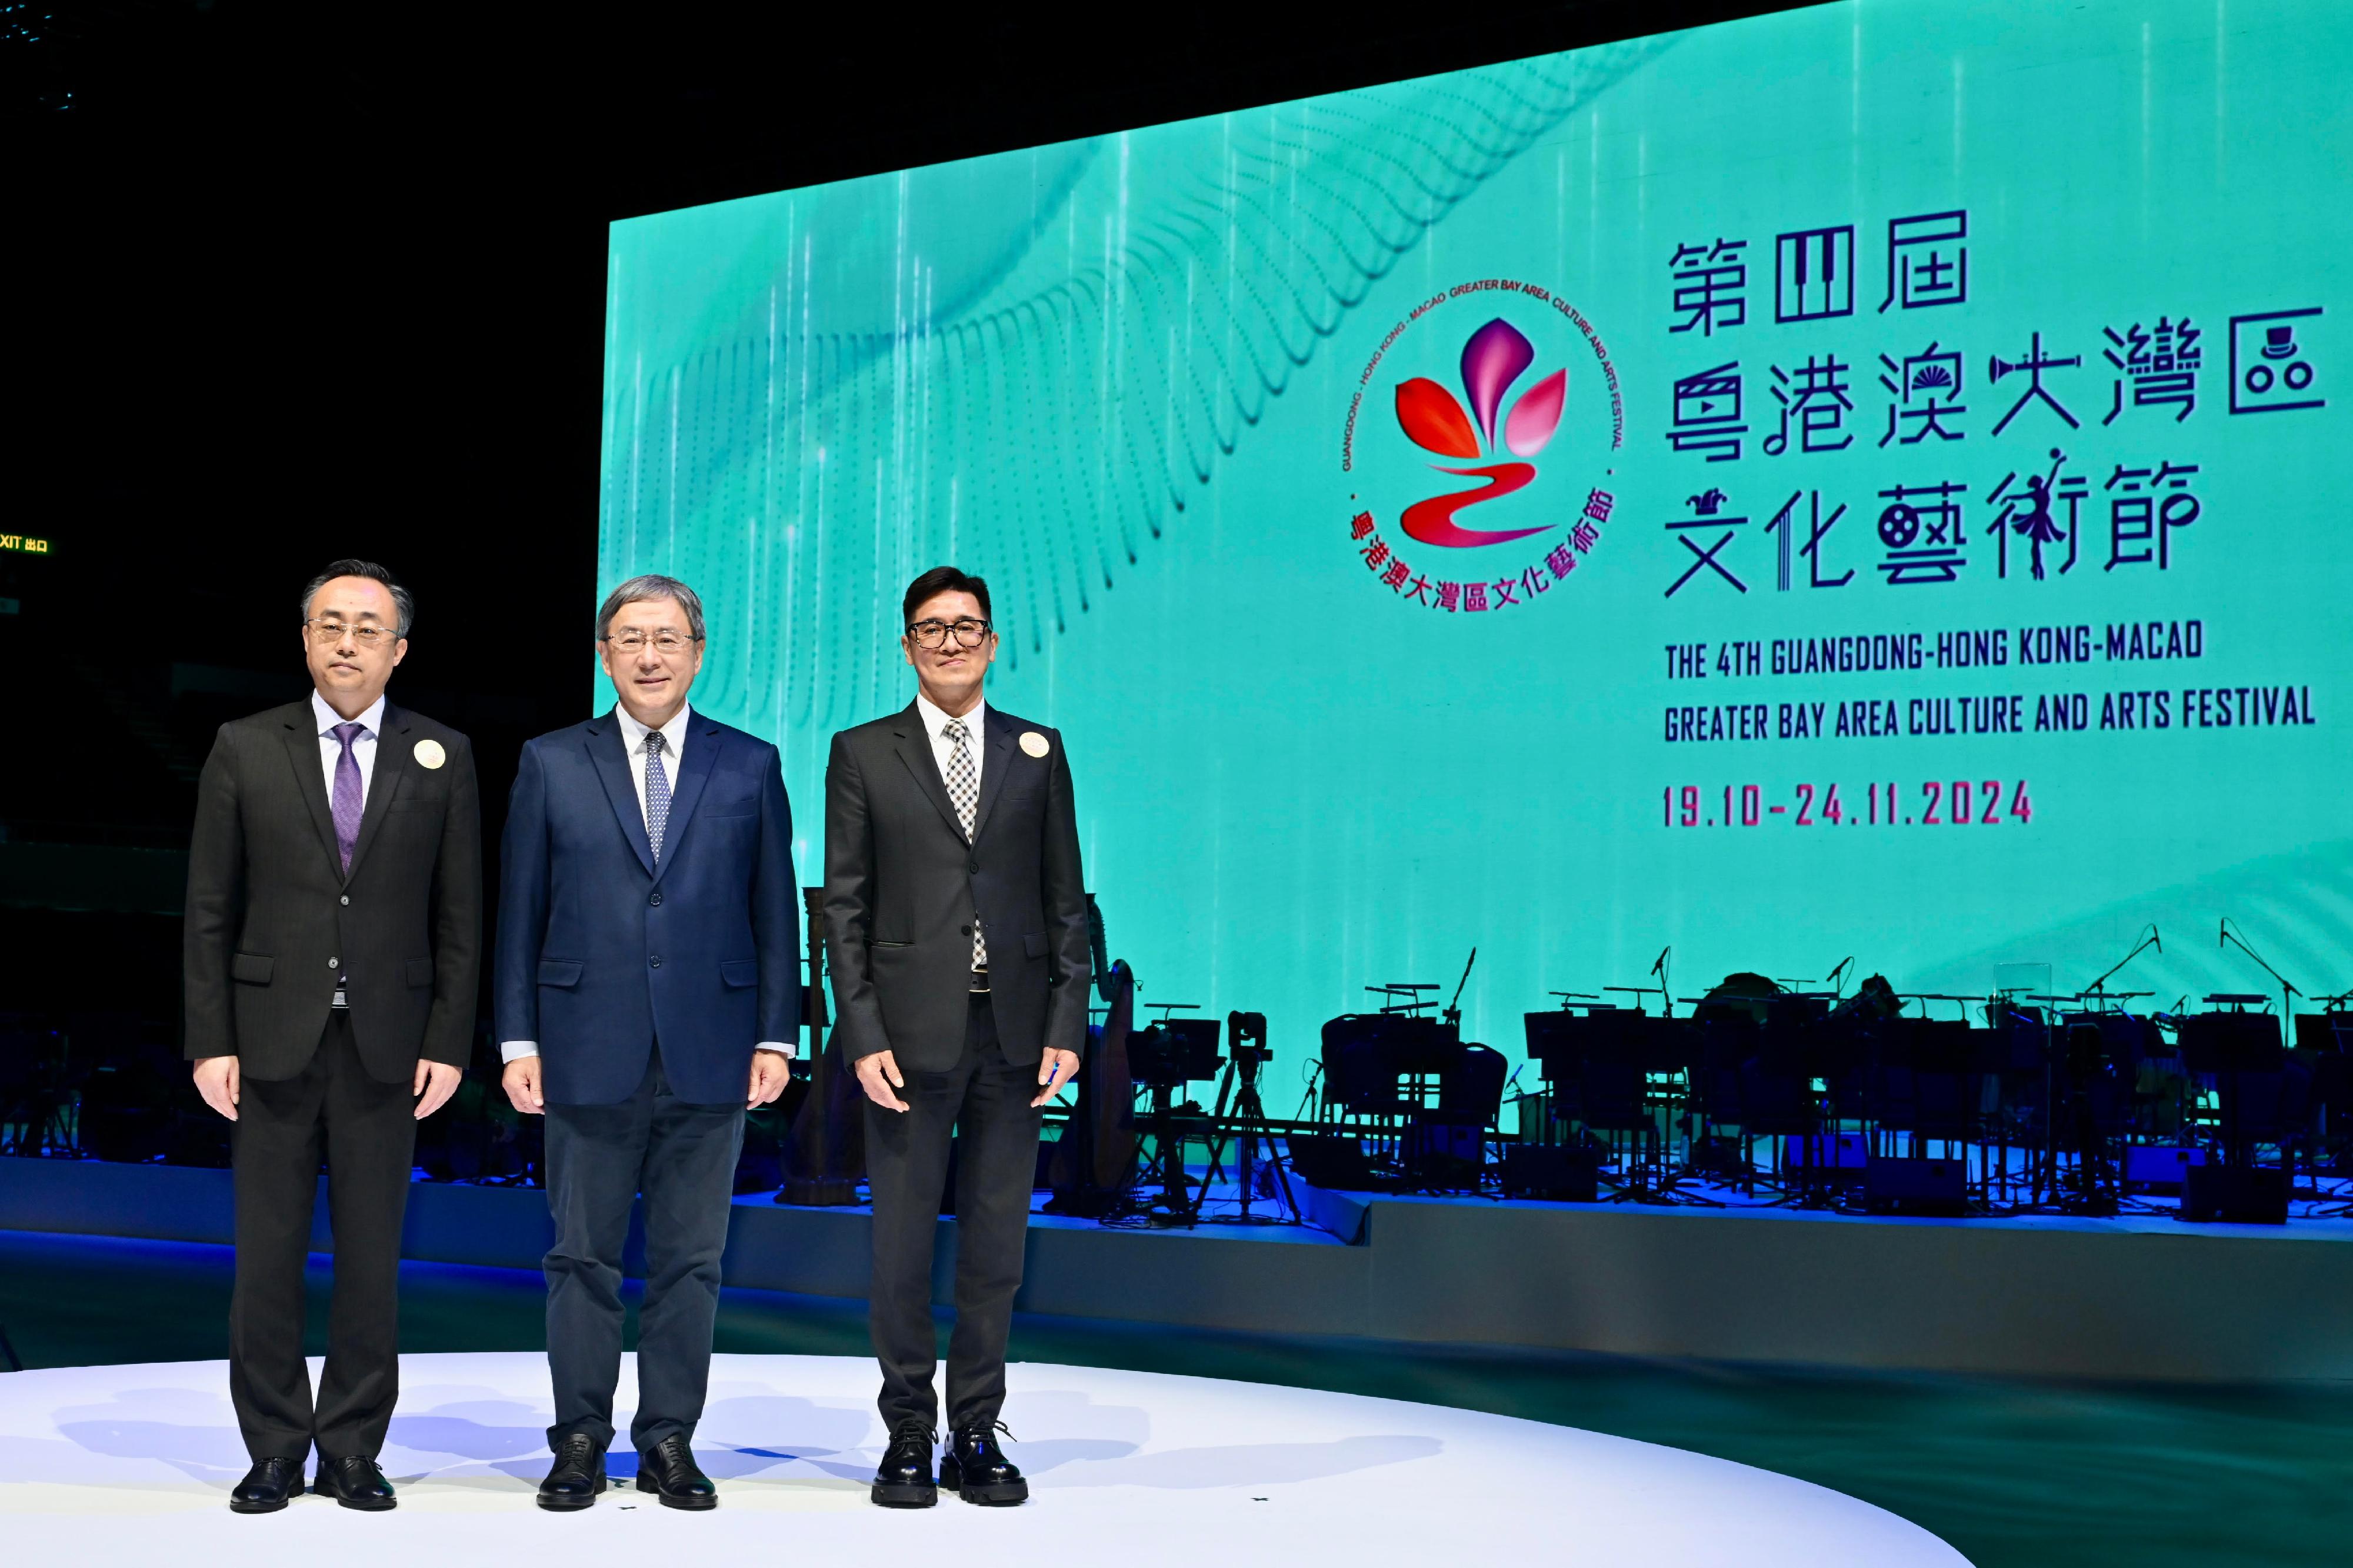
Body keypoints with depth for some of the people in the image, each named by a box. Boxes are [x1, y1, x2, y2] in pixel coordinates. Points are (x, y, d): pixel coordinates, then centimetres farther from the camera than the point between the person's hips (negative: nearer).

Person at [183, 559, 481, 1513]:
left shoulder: (441, 758, 6)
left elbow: (458, 915, 5)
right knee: (267, 1256, 3)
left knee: (372, 1257, 5)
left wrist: (449, 1042, -2)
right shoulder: (246, 751, 5)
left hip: (386, 1044, 0)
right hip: (274, 1039, 0)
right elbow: (210, 912, 4)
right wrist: (210, 1041, -3)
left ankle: (353, 1452, 15)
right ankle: (274, 1452, 14)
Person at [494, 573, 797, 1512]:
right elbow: (520, 913, 5)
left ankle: (669, 1442, 15)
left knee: (691, 1259, 5)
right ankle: (580, 1442, 15)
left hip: (710, 1056, 0)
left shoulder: (750, 767, 7)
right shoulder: (551, 764, 6)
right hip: (589, 1051, 0)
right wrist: (517, 1040, 0)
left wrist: (777, 1037, 1)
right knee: (583, 1257, 5)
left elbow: (775, 915, 7)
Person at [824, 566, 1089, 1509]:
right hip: (910, 1032, -2)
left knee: (996, 1243, 7)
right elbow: (845, 907, 1)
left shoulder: (1038, 753, 10)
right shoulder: (863, 755, 5)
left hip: (1013, 1034, 2)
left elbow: (1065, 899, 9)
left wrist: (1068, 1024, 0)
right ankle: (909, 1438, 14)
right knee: (902, 1244, 3)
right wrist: (862, 1035, -7)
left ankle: (977, 1435, 16)